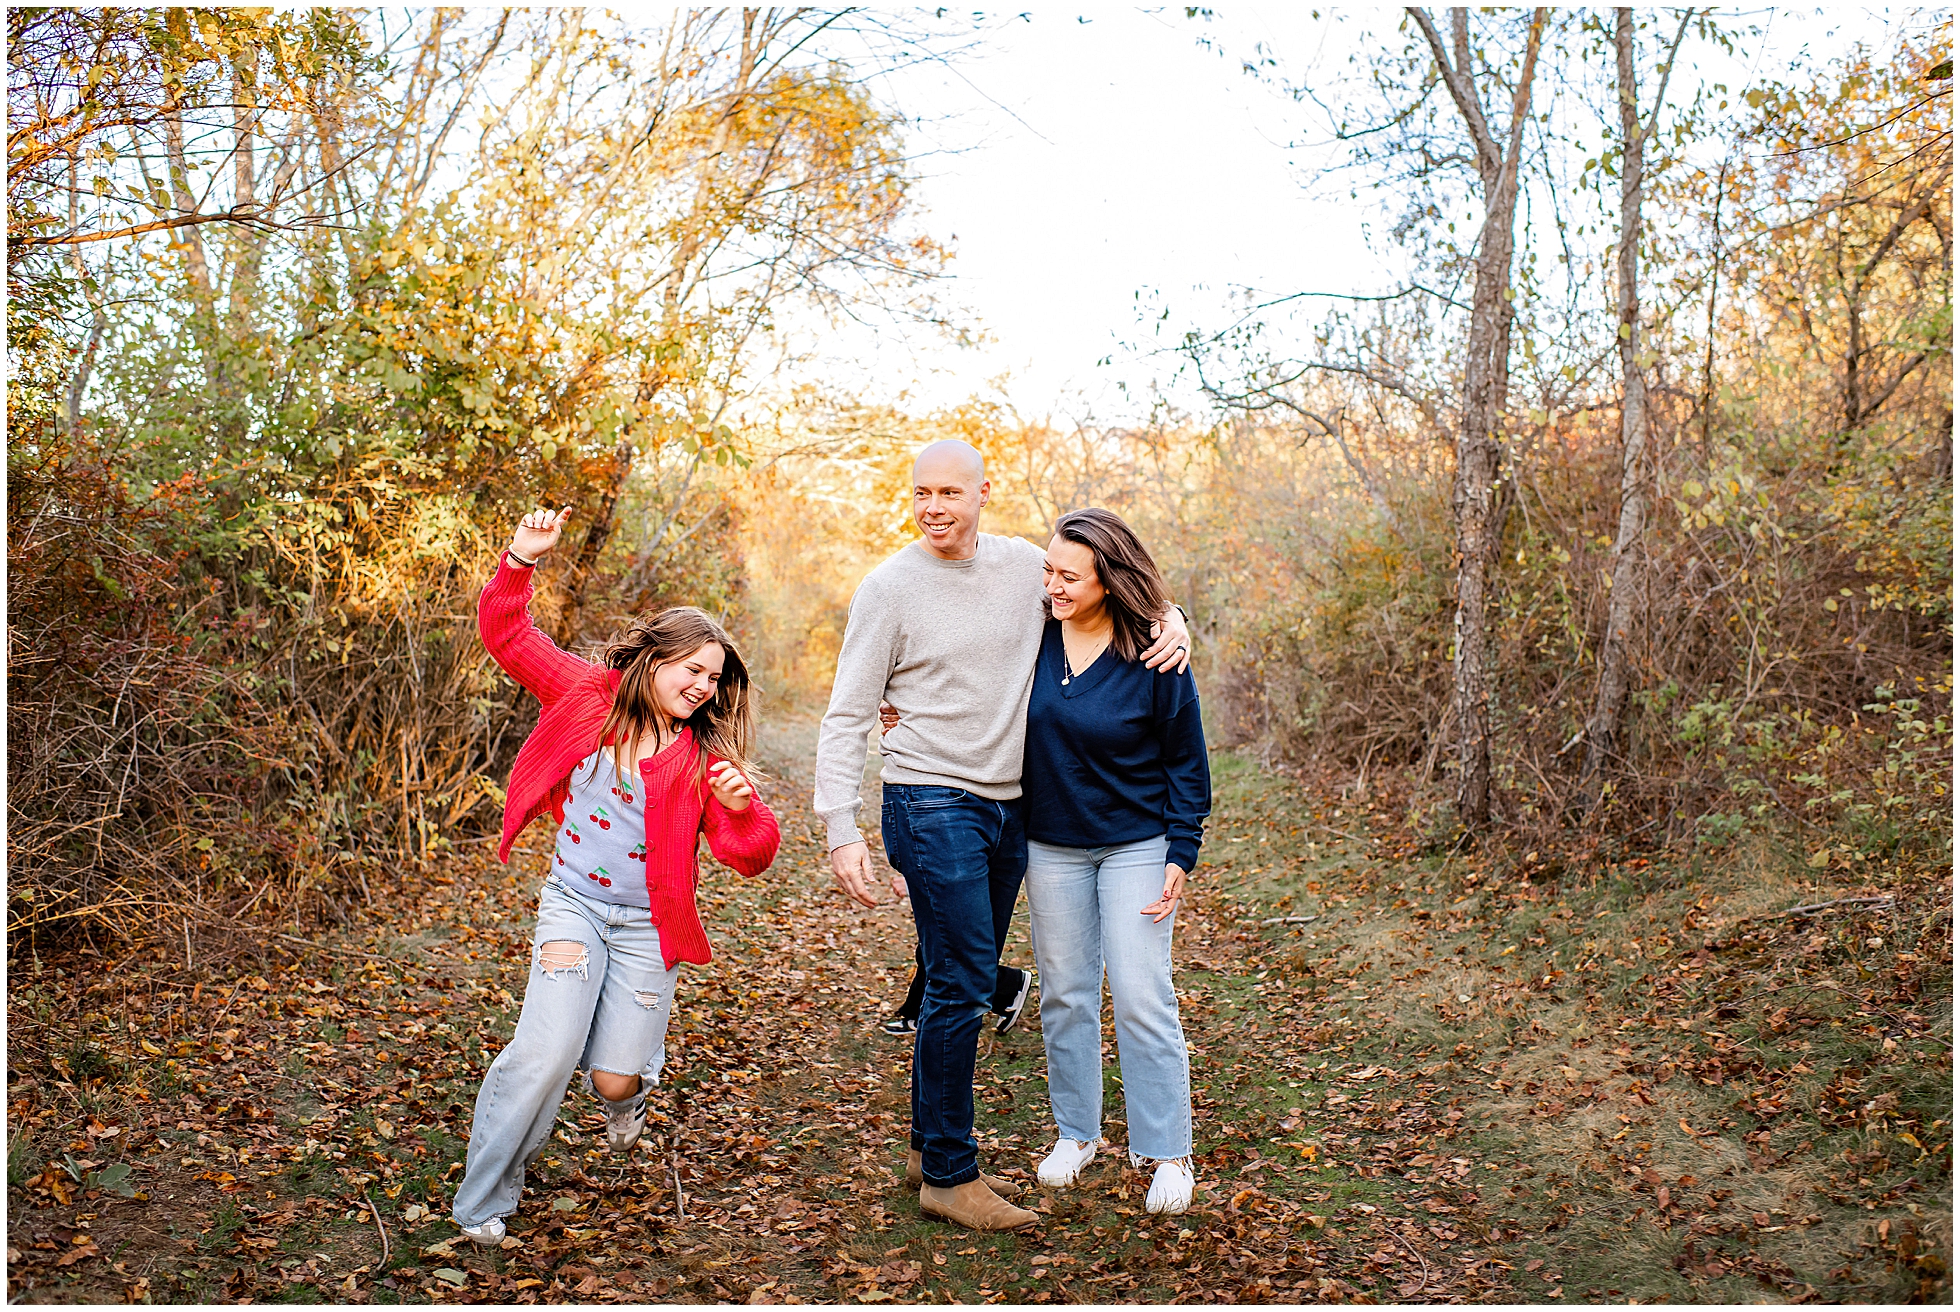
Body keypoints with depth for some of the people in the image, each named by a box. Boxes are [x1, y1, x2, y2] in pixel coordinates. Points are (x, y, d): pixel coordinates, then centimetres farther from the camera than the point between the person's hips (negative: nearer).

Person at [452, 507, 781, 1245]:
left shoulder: (705, 758, -5)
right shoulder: (588, 695, -3)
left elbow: (750, 856, -9)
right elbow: (506, 635, -1)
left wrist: (743, 809, -30)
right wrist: (521, 560, -15)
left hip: (647, 927, 0)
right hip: (574, 905, 0)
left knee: (615, 1078, -1)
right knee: (547, 1057, -16)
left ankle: (628, 1090, 42)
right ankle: (483, 1202, 7)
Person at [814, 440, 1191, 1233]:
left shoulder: (1025, 566, 5)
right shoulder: (890, 587, -7)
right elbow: (847, 718, -7)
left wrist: (1173, 623, -4)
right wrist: (841, 830, -16)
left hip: (1008, 807, 5)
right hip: (931, 802, -5)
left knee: (964, 980, 12)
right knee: (963, 980, -8)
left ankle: (931, 1147, 27)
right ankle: (949, 1176, 5)